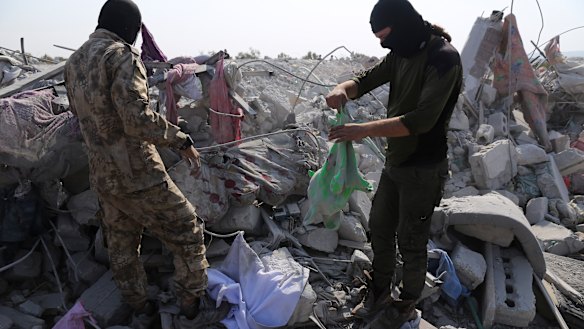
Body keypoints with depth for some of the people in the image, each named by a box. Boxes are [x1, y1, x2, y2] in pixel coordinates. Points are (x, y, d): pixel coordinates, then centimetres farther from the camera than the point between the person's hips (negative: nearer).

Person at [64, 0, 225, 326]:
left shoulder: (73, 63, 8)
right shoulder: (121, 56, -17)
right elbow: (138, 119, -26)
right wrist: (181, 140, -17)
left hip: (102, 177, 9)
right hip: (138, 175, -8)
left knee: (122, 244, 21)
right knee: (187, 230, 9)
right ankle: (193, 301, 21)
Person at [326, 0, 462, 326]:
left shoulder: (443, 57, -20)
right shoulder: (400, 55, 5)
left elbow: (422, 120, -29)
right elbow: (366, 79, 10)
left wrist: (364, 130, -33)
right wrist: (343, 89, -14)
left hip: (423, 170, -8)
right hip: (395, 163, 8)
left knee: (411, 243, 6)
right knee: (380, 228, 18)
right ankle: (380, 293, 38)